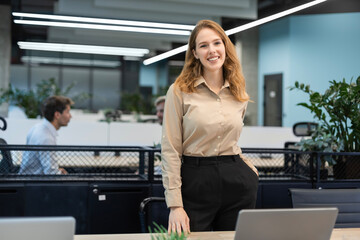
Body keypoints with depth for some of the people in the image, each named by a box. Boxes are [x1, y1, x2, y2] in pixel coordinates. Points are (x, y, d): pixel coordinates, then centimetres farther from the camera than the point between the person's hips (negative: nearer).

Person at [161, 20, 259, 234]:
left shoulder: (239, 94, 8)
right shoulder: (179, 91, -4)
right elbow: (170, 150, -8)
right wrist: (175, 205, -12)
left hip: (237, 183, 4)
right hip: (195, 182, -3)